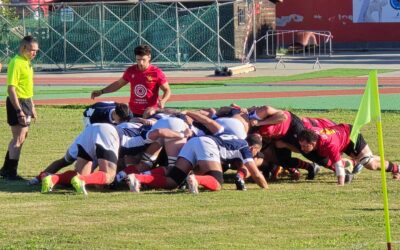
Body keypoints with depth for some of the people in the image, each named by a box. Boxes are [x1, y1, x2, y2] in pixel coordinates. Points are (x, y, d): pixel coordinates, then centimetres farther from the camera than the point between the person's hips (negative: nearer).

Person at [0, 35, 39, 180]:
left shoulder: (27, 63, 13)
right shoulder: (16, 63, -17)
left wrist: (32, 107, 24)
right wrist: (19, 111, -24)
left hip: (26, 103, 10)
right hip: (17, 103, -10)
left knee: (21, 137, 17)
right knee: (19, 138, -6)